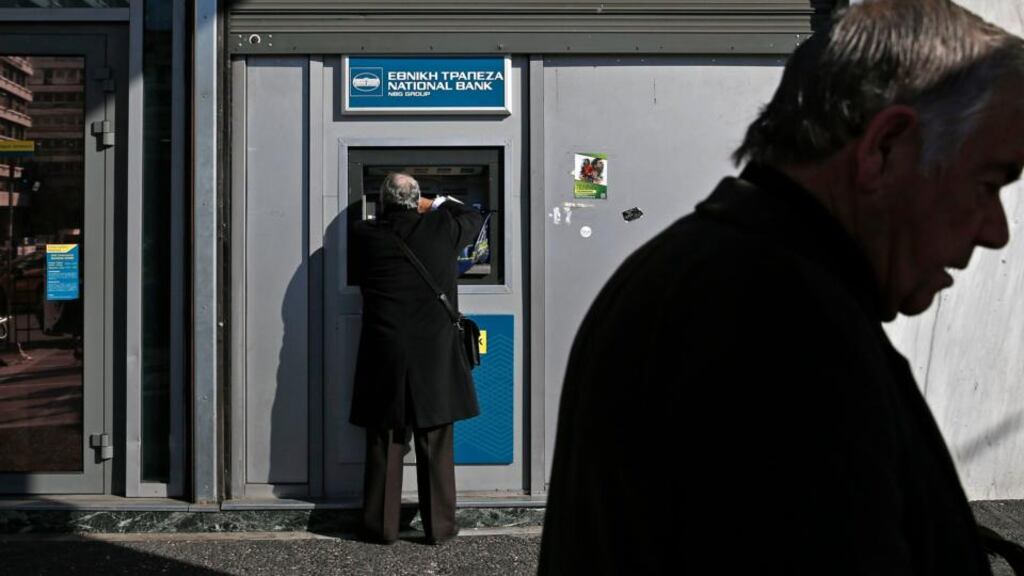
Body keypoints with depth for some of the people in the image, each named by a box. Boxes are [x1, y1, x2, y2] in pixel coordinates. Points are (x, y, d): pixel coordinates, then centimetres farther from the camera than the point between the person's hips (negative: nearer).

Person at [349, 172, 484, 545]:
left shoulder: (365, 234, -2)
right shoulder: (442, 228, -3)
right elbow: (474, 218, 17)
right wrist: (436, 205, 31)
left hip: (383, 357, 1)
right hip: (435, 357, 0)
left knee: (384, 446, 9)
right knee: (436, 447, 8)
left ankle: (382, 527, 15)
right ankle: (439, 527, 14)